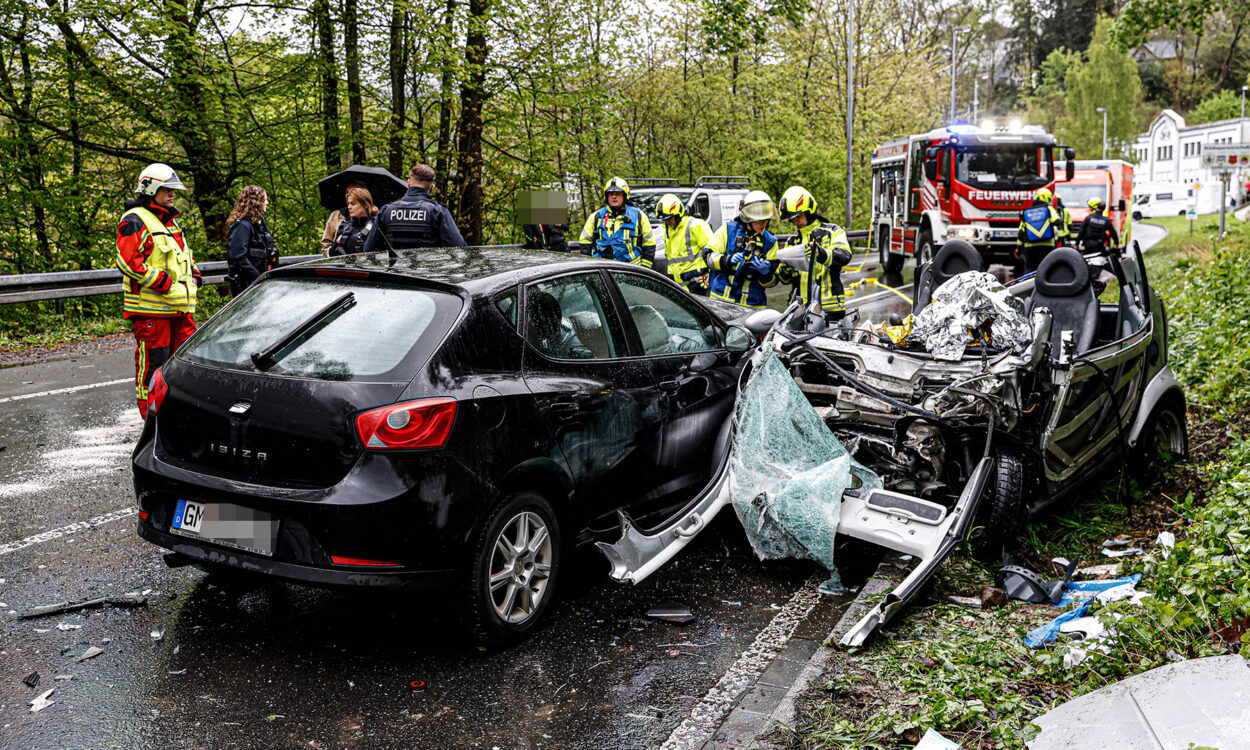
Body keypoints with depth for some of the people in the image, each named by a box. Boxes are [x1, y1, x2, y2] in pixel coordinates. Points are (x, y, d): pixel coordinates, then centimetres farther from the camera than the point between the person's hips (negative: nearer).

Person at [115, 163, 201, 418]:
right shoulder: (135, 220, -7)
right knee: (153, 360, -3)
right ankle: (150, 413, 6)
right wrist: (164, 283, -19)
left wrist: (194, 276, 13)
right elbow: (128, 262, -18)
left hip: (181, 305, 8)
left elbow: (185, 255, 33)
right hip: (150, 306, -8)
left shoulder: (171, 221, 21)